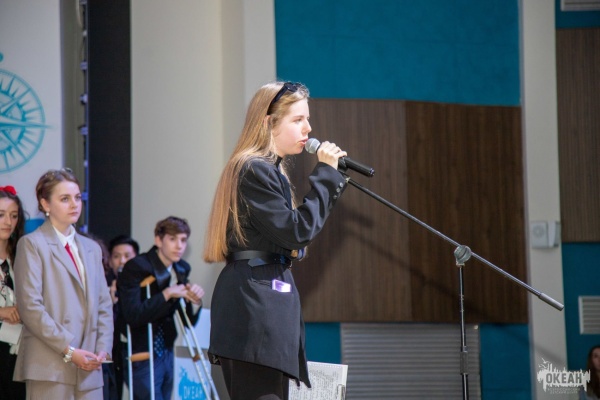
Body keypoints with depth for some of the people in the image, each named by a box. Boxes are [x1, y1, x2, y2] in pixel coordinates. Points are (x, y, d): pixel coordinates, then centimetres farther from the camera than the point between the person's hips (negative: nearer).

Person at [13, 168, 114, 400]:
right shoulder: (32, 244, 0)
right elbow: (30, 307, -9)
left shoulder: (91, 248, 20)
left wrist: (103, 349, 1)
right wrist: (69, 350, -14)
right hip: (49, 367, -6)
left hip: (89, 367, 6)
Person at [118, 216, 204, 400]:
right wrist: (167, 294, -25)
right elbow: (132, 315, -27)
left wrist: (195, 301, -8)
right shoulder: (136, 267, -15)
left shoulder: (181, 269, 7)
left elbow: (188, 322, 12)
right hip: (141, 357, -7)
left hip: (166, 355, 7)